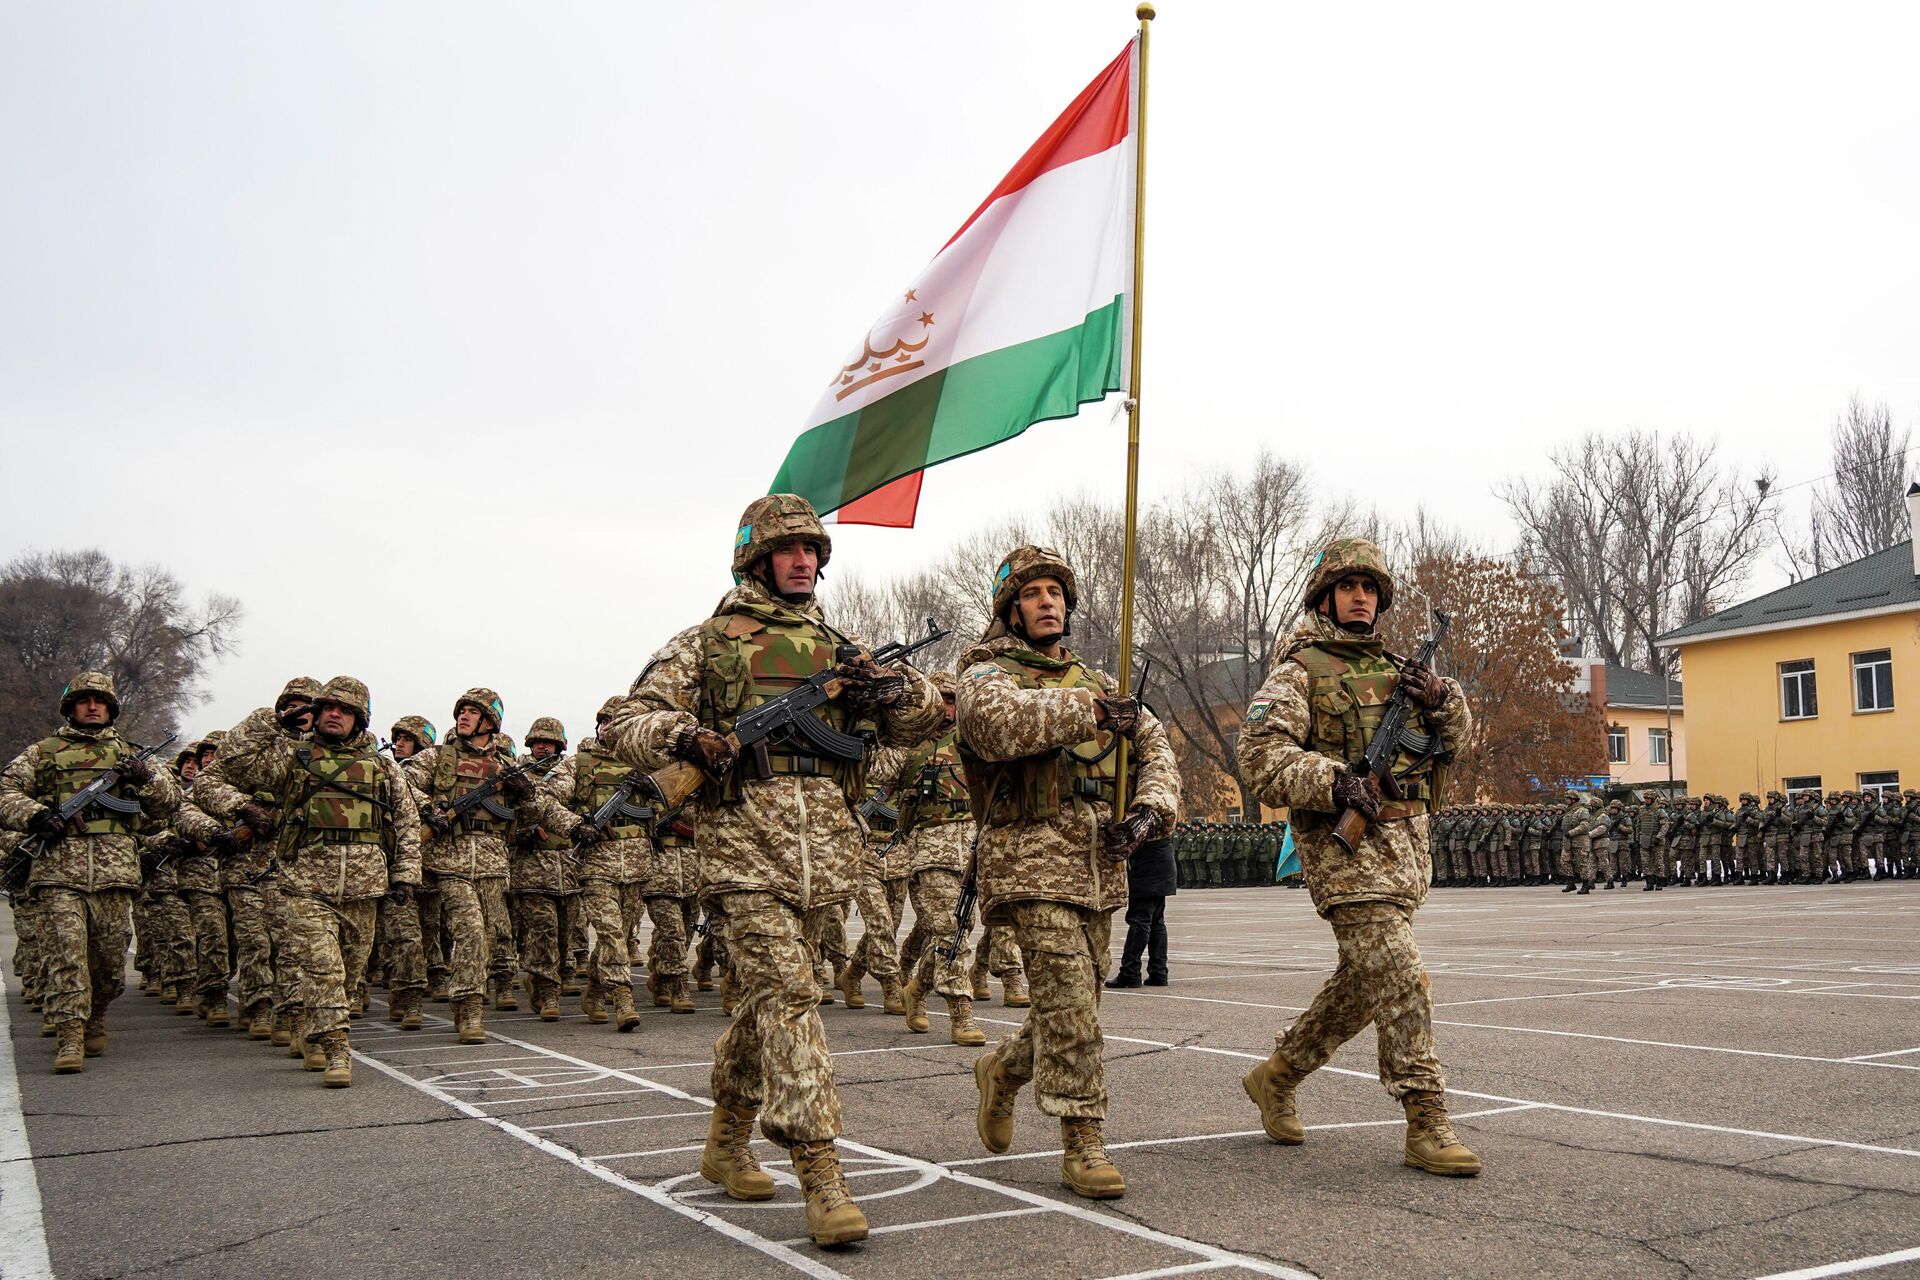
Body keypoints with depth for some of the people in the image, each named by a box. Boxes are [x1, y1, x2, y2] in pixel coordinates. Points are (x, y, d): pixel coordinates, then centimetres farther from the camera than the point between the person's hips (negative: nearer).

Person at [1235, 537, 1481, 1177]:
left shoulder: (1395, 668, 19)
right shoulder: (1298, 671, -1)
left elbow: (1458, 735, 19)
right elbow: (1261, 754, -12)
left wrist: (1441, 697, -2)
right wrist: (1335, 782, -24)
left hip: (1406, 846, 7)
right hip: (1344, 845, -7)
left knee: (1361, 983, 14)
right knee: (1400, 978, -14)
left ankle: (1276, 1075, 30)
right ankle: (1426, 1124, -7)